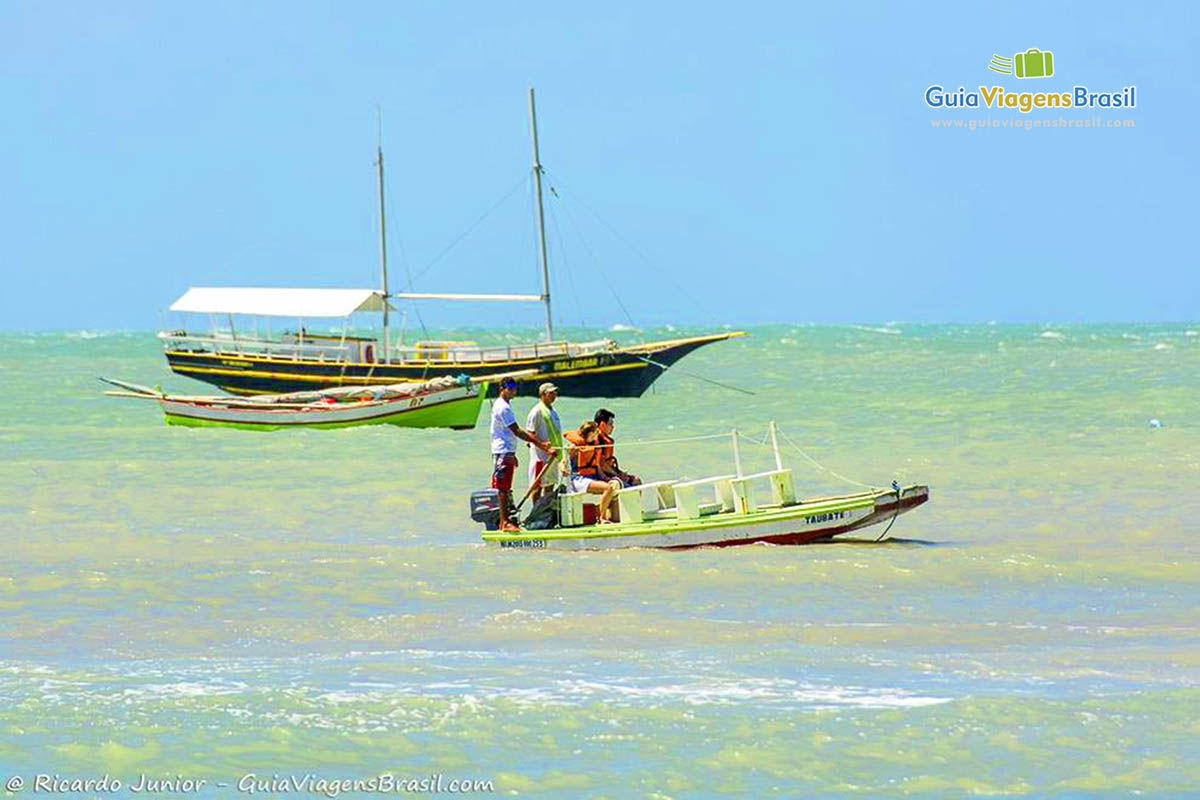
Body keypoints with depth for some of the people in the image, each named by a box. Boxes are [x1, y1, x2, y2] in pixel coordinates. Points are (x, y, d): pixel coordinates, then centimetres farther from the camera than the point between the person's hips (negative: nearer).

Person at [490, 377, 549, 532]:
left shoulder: (500, 405, 18)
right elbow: (516, 431, -19)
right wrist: (539, 443, -18)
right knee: (503, 488, -10)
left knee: (504, 489, 12)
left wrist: (512, 454, 25)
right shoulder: (503, 407, -15)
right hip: (504, 452, -10)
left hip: (505, 451, 10)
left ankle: (504, 520, 15)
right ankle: (505, 522, -12)